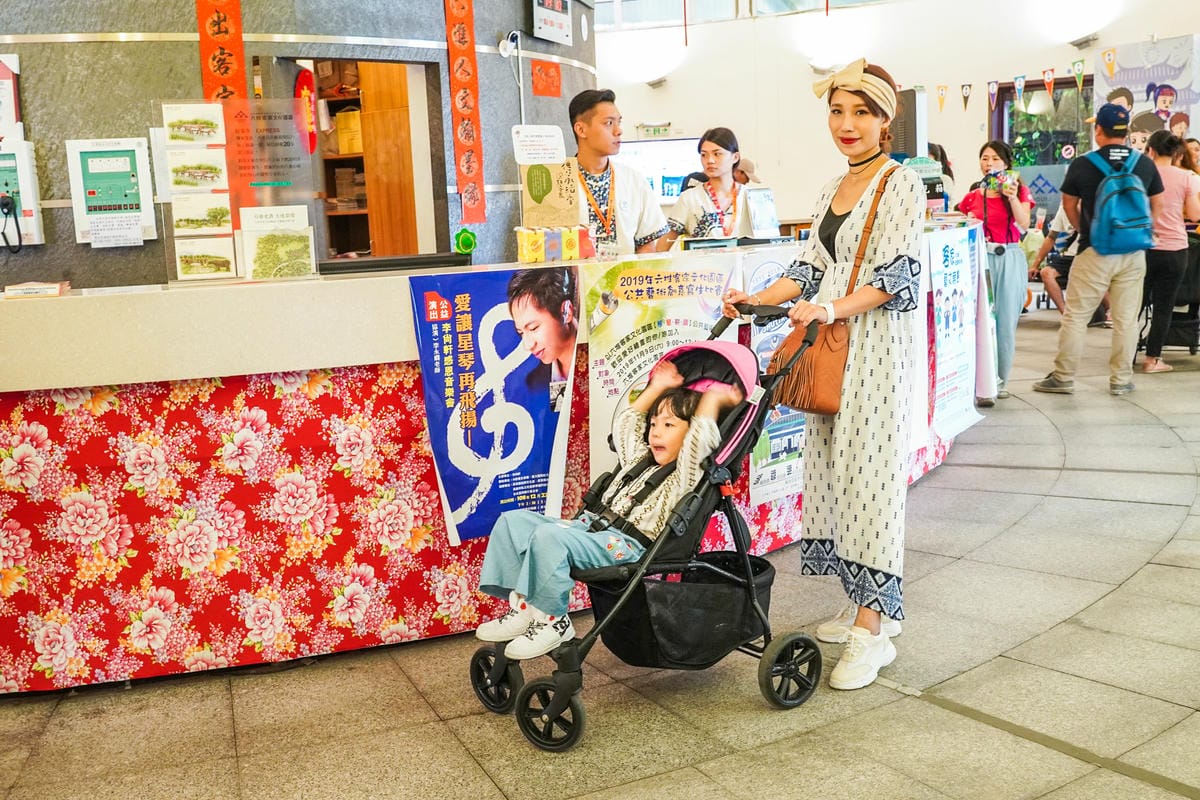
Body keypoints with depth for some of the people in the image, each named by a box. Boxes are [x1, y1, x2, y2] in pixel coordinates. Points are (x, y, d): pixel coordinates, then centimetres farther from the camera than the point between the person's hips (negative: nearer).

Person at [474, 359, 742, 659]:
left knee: (549, 536, -33)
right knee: (513, 521, -1)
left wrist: (716, 398, -3)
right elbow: (626, 425, 36)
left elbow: (702, 432, -16)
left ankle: (552, 621, -18)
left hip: (626, 547, -9)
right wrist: (656, 388, 35)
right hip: (591, 527, 9)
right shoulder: (640, 460, 24)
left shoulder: (685, 474, 0)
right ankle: (523, 607, -7)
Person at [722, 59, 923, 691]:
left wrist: (832, 309, -26)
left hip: (878, 343, -7)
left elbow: (894, 276, -14)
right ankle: (868, 604, 18)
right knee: (833, 466, 7)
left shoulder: (902, 184, -5)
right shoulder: (833, 190, 18)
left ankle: (872, 630, -3)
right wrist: (756, 300, 6)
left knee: (869, 471, -9)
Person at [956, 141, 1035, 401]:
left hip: (1009, 259, -1)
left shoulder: (1019, 190, 5)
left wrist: (1012, 197, -20)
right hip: (980, 259, 1)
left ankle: (1001, 380, 15)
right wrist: (967, 222, -6)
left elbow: (1024, 224, -10)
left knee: (1005, 321, 2)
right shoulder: (973, 195, 9)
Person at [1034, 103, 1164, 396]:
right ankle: (1121, 380, 14)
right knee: (1126, 318, 8)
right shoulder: (1145, 164, 1)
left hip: (1094, 251, -3)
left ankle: (1063, 377, 7)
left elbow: (1069, 204, 4)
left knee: (1075, 315, 4)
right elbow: (1157, 205, 12)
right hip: (1134, 252, 3)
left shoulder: (1082, 165, -7)